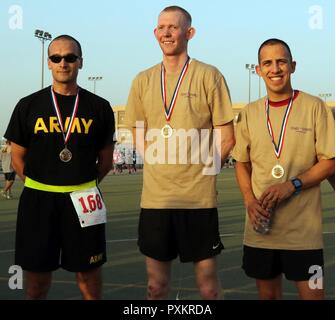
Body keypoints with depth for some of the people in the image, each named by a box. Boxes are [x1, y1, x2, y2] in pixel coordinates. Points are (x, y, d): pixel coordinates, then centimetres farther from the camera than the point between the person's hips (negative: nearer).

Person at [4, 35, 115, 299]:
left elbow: (105, 160, 11)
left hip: (82, 203, 0)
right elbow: (18, 159, 8)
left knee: (89, 277, 5)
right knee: (36, 279, 7)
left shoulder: (99, 107, 4)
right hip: (38, 201, 0)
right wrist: (42, 188, 7)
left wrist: (82, 187, 10)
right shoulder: (29, 106, 4)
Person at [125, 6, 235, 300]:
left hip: (199, 197, -3)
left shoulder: (209, 76, -3)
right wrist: (163, 169, 5)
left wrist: (198, 170, 0)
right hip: (155, 197, 3)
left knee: (208, 283, 3)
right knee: (157, 285, 11)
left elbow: (227, 138, -1)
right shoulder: (143, 81, 8)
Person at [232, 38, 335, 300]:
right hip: (260, 228, 3)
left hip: (304, 229, -3)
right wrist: (250, 201, -5)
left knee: (312, 293, -1)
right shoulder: (249, 113, 7)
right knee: (268, 294, 13)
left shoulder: (314, 107, -3)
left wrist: (293, 185, -17)